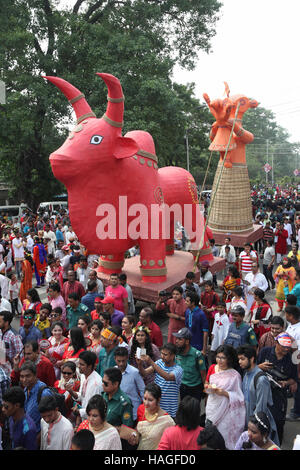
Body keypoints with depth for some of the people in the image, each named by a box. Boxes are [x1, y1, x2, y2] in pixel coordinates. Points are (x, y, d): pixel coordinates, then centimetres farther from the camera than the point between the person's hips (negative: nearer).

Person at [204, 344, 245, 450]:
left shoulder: (234, 375, -14)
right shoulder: (212, 368, 2)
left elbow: (238, 397, -11)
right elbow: (206, 384, 13)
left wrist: (224, 393, -25)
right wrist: (208, 387, -9)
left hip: (225, 411, -5)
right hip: (212, 408, 5)